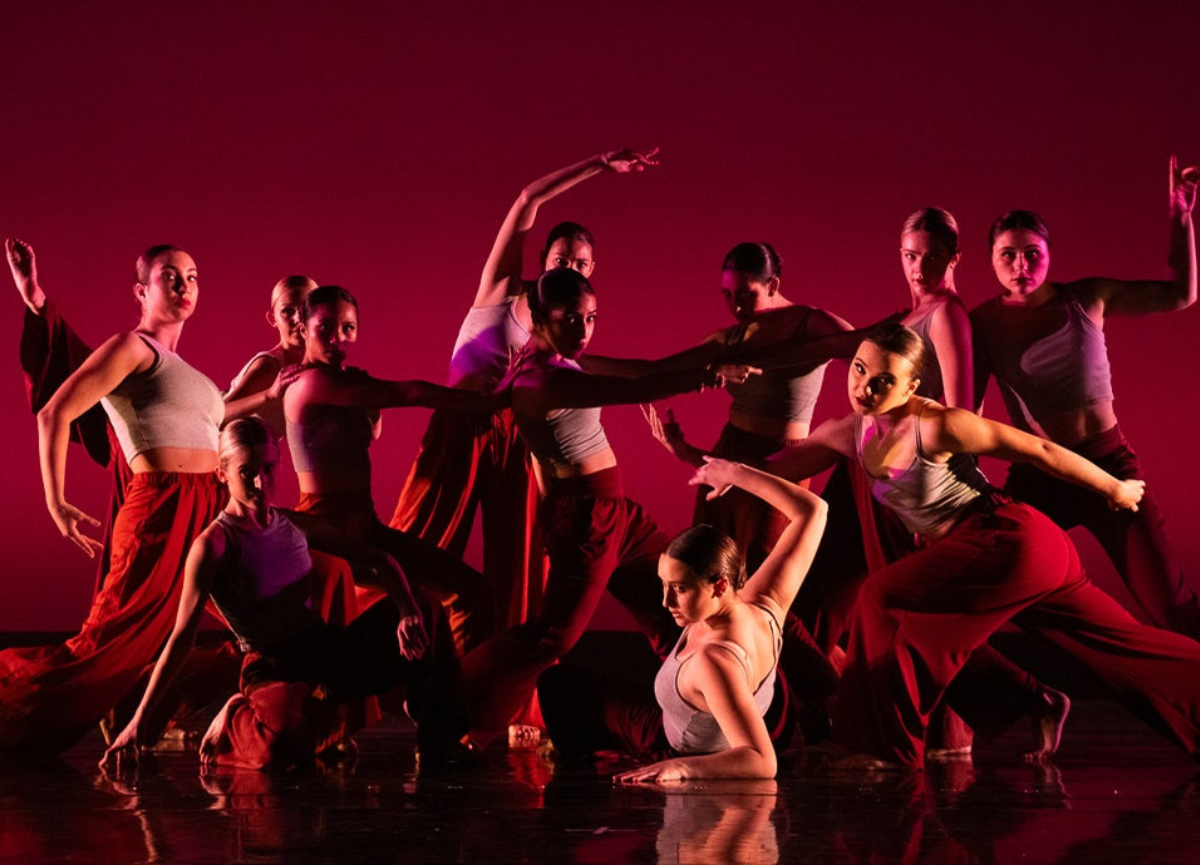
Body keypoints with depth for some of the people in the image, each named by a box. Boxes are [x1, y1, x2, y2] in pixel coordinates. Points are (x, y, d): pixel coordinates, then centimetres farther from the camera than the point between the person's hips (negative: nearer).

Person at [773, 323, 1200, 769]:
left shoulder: (936, 426, -18)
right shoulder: (848, 434, 5)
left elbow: (1038, 450, -10)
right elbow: (777, 469, 12)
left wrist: (1114, 489, -1)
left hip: (1010, 540, -9)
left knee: (883, 599, -12)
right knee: (1123, 648, 13)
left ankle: (890, 745, -3)